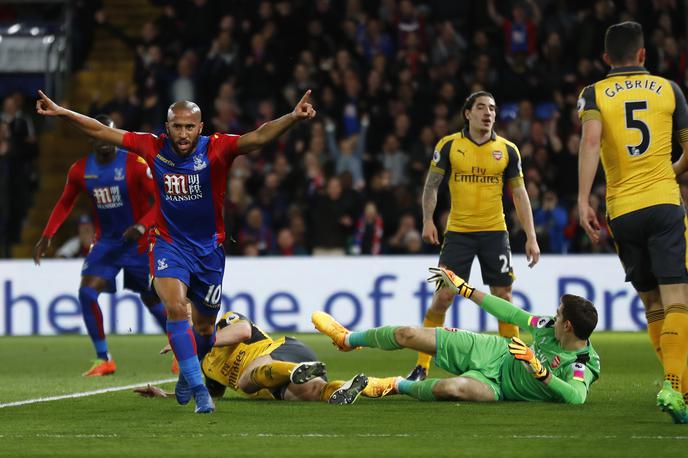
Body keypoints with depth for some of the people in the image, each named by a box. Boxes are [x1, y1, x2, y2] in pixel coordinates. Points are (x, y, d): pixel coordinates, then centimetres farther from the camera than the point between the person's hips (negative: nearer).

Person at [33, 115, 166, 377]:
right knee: (86, 292, -16)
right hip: (106, 242, 4)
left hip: (138, 243, -4)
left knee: (153, 300, 5)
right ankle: (103, 359, -8)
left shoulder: (135, 164, -16)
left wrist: (141, 227, -33)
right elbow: (65, 204, 13)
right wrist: (47, 236, 2)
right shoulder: (80, 170, -2)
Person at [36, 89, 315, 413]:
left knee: (204, 326, 13)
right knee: (175, 307, -24)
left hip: (209, 247, 1)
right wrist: (62, 113, -1)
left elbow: (258, 137, -29)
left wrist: (293, 118, -45)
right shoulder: (154, 149, -8)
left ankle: (188, 375, 45)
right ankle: (199, 389, -24)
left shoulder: (216, 149, -14)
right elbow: (103, 132, 1)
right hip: (169, 244, -1)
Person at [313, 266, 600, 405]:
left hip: (495, 385, -6)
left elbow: (577, 396, -46)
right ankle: (348, 339, 35)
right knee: (407, 335, 3)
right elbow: (514, 315, 5)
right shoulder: (550, 328, -7)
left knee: (451, 388, -41)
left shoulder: (582, 367, -26)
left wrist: (539, 370, -46)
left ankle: (399, 386, -5)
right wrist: (463, 288, 11)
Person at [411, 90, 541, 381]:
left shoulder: (507, 150, 2)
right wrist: (428, 220, -7)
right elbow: (431, 185, 6)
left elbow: (519, 193, 6)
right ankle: (421, 367, 0)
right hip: (458, 232, -1)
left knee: (503, 298, 0)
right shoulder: (449, 145, -1)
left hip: (495, 232, 1)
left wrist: (531, 237, 1)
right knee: (442, 297, -6)